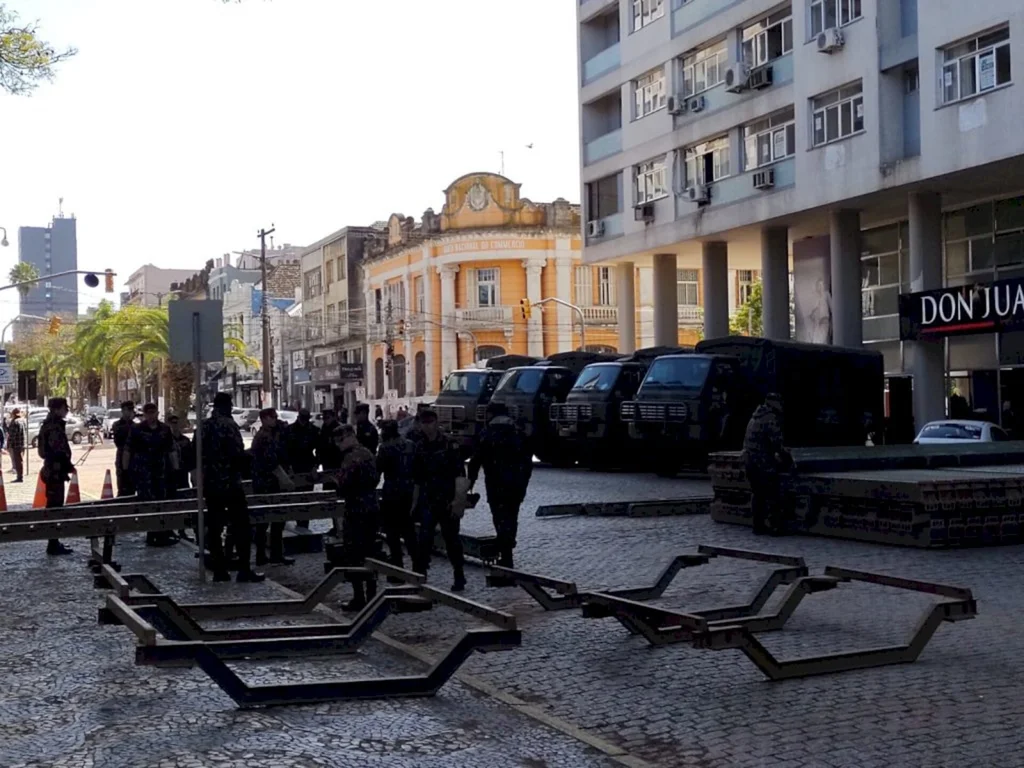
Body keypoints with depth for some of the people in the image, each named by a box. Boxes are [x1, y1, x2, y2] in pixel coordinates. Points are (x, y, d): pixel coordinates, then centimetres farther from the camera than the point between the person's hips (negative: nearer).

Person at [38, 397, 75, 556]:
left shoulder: (49, 424, 15)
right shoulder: (55, 426, -17)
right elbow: (59, 451, -22)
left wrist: (67, 465, 18)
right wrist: (69, 466, -13)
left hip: (51, 469, 11)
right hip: (56, 471, -11)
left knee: (53, 506, 15)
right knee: (55, 507, -7)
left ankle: (53, 543, 23)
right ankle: (53, 545, -4)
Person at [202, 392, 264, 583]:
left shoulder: (204, 426, 9)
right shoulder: (228, 424, -11)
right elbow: (238, 454, -17)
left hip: (210, 483, 6)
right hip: (230, 483, -6)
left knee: (214, 528, 8)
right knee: (241, 526, 0)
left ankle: (219, 570, 8)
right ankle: (244, 570, -2)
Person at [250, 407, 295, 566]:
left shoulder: (261, 436, 17)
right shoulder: (266, 437, -15)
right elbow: (271, 462, -22)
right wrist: (286, 480, -21)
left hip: (262, 484, 10)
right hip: (270, 483, -10)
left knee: (262, 519, 10)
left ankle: (261, 555, 13)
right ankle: (276, 555, -4)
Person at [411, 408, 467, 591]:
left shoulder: (449, 444, -9)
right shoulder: (420, 447, 6)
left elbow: (460, 475, -10)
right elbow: (417, 478, 13)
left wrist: (457, 500, -16)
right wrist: (415, 502, 12)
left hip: (448, 501, -4)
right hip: (428, 501, 4)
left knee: (452, 539, 5)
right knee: (424, 539, -3)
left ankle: (459, 577, 18)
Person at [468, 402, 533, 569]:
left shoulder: (487, 434, -3)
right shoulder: (518, 433, 12)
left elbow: (476, 460, -6)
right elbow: (528, 459, 13)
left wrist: (471, 480, 4)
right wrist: (523, 482, 18)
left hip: (496, 485, -5)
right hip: (517, 484, 5)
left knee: (501, 518, -5)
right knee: (512, 517, 16)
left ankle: (505, 557, -12)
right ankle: (507, 551, 25)